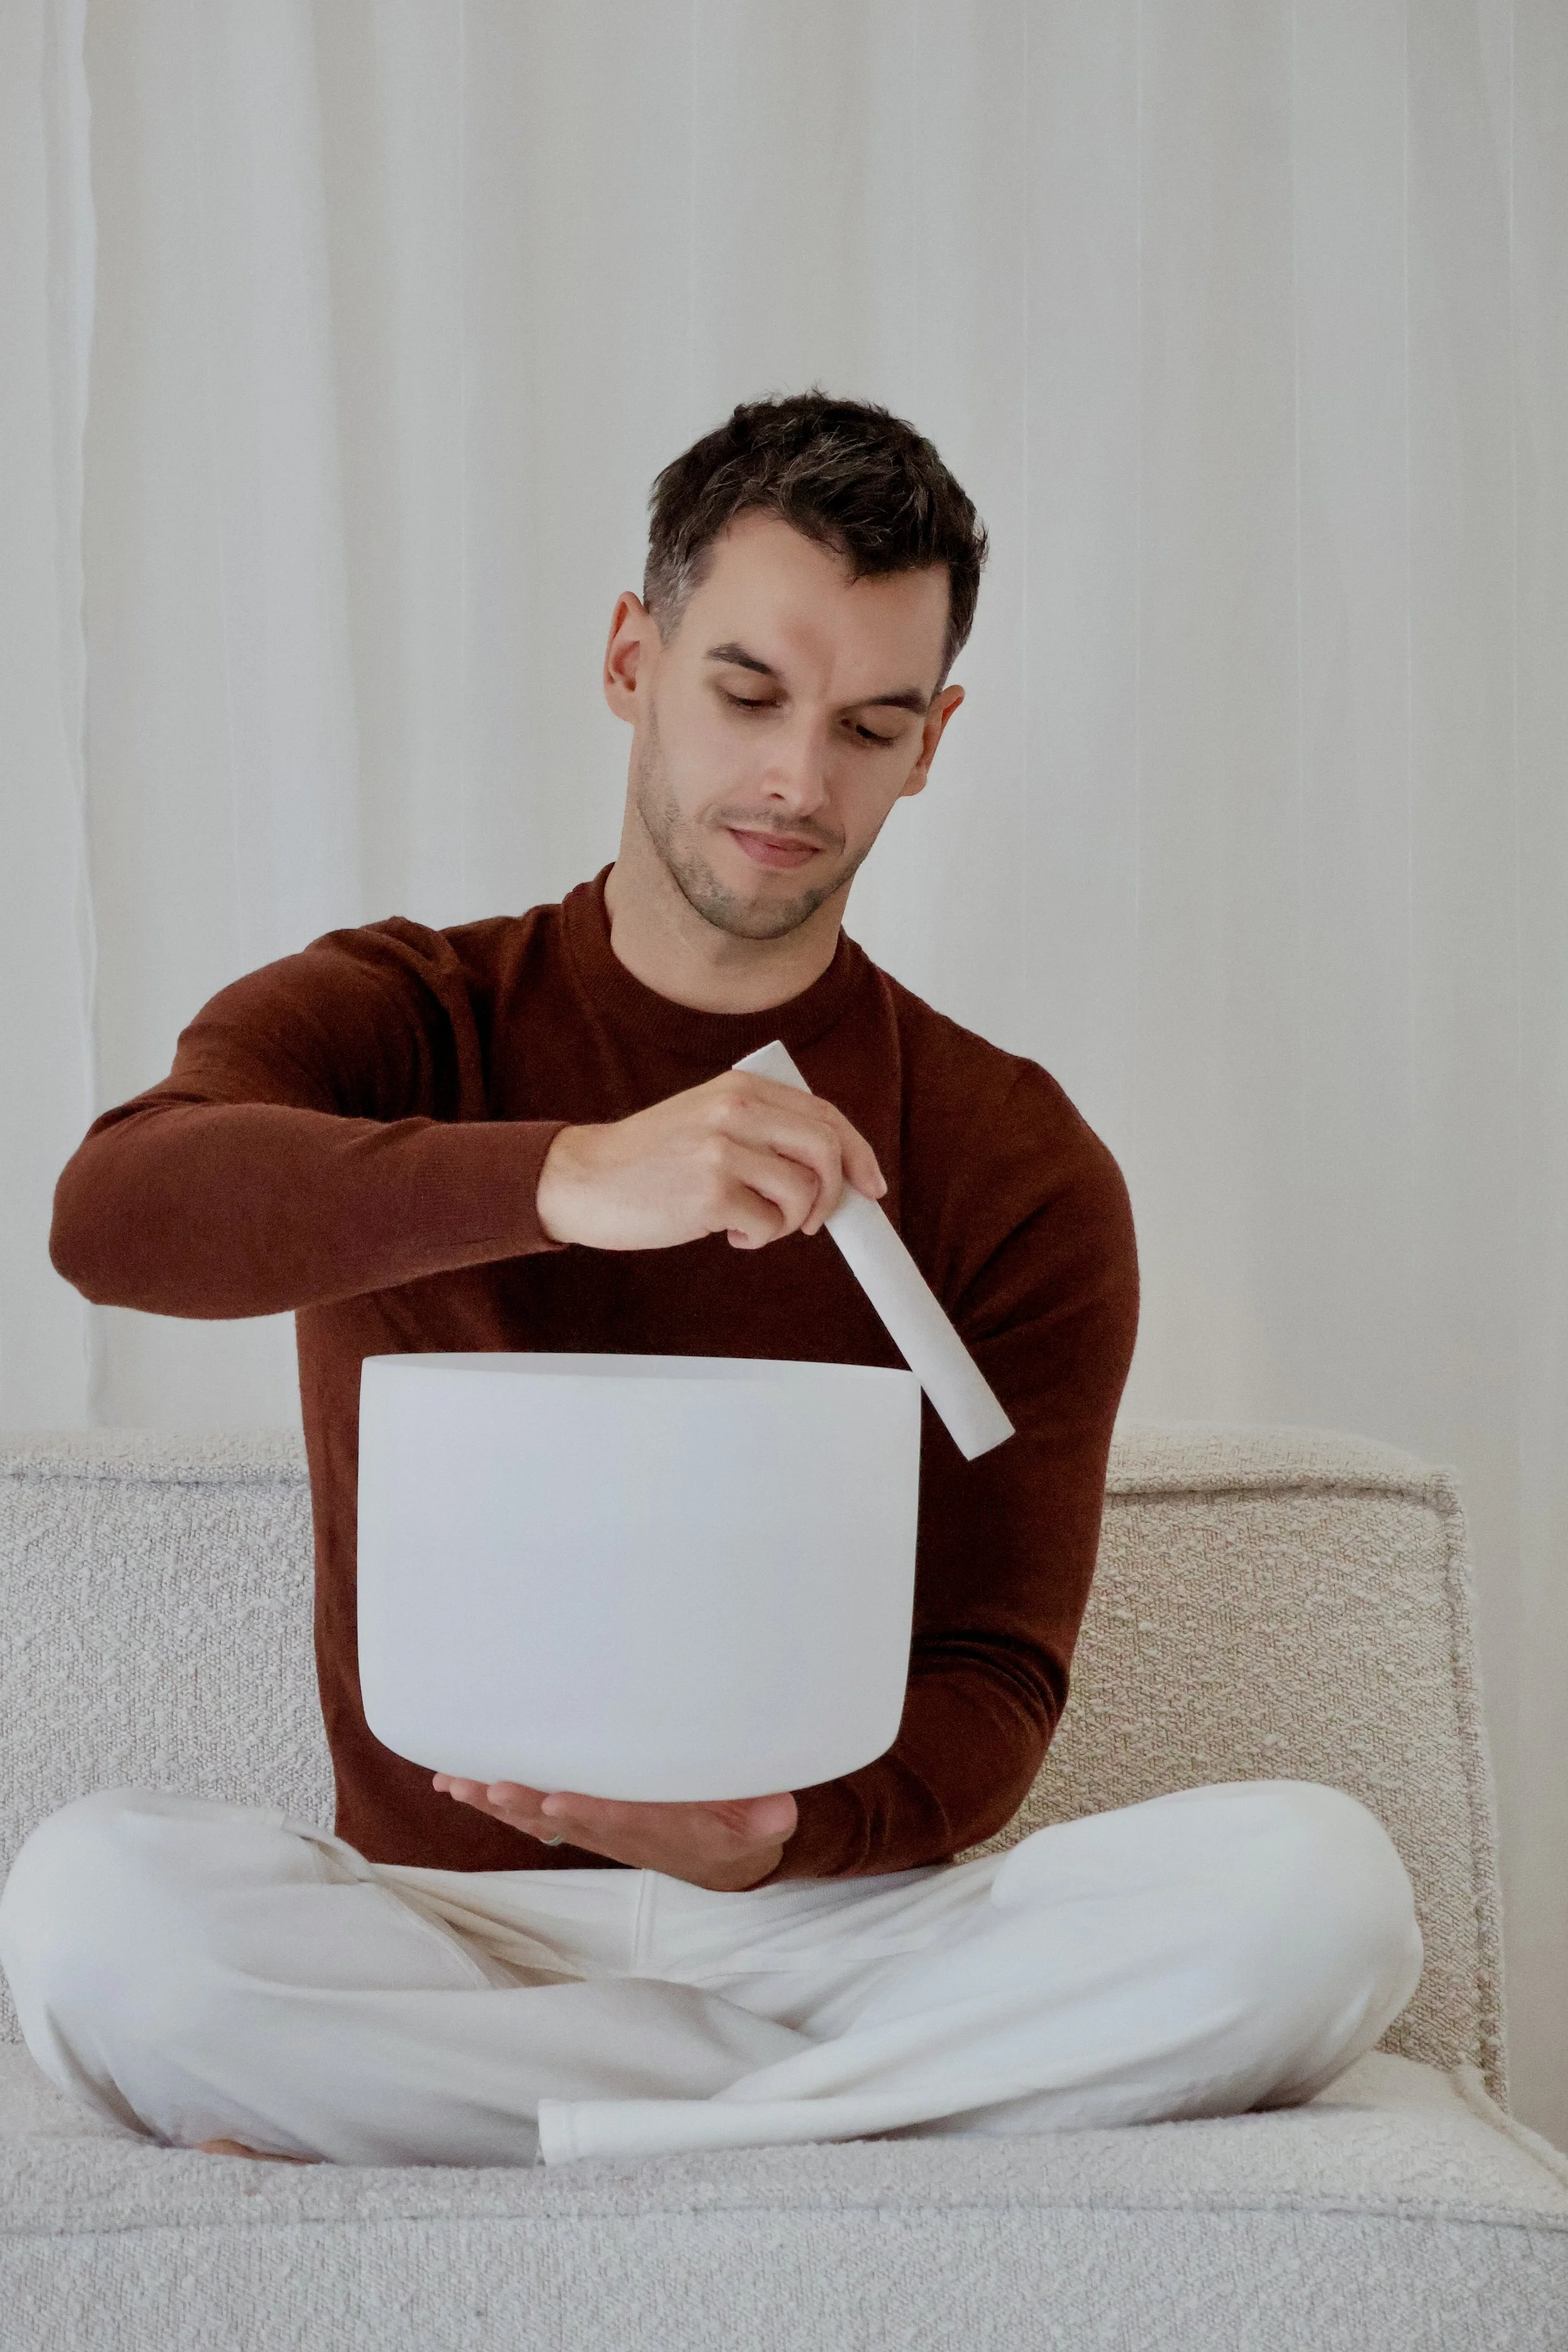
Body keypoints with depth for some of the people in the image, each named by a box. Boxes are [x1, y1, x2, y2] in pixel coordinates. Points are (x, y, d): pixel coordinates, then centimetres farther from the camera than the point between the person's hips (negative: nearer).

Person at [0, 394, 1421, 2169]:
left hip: (827, 1915, 1)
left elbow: (992, 1681, 0)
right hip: (440, 1917, -1)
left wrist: (777, 1835, -23)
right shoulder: (389, 1020, 4)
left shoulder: (1021, 1165, 4)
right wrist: (563, 1179, -35)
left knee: (1317, 1882, -26)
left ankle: (460, 2152, -21)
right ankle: (891, 2107, -20)